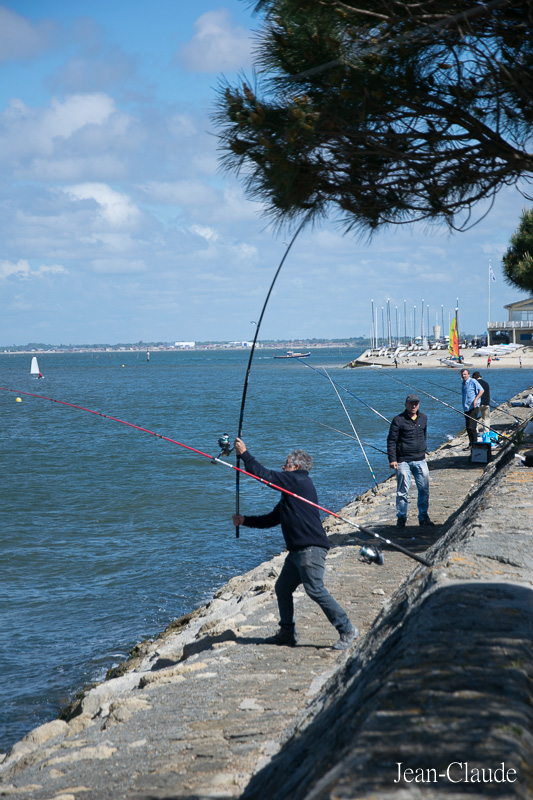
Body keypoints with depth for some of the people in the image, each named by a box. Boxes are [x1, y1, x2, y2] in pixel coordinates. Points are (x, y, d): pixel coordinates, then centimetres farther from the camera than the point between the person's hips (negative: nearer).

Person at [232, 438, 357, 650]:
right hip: (298, 550, 11)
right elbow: (272, 519, 28)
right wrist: (245, 520, 23)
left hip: (311, 548, -11)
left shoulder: (300, 481, -6)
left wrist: (244, 453, 0)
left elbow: (264, 475, -9)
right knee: (282, 588, 14)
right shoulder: (290, 491, 23)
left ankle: (347, 630, -11)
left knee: (315, 590, -16)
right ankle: (287, 632, 24)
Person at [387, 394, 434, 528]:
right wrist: (392, 459, -11)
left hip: (420, 460, 5)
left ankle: (423, 517, 18)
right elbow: (391, 441, -5)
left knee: (424, 490, 5)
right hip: (403, 461, -4)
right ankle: (401, 518, 9)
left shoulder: (423, 418, 11)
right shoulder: (398, 420, -6)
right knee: (402, 491, -2)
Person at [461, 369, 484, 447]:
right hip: (466, 408, 9)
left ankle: (474, 443, -11)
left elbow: (481, 390, -13)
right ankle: (471, 444, 15)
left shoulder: (473, 381, -8)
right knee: (468, 428, 9)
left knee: (471, 427, -14)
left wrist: (476, 400, -24)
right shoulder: (463, 383, 18)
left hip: (473, 407, -9)